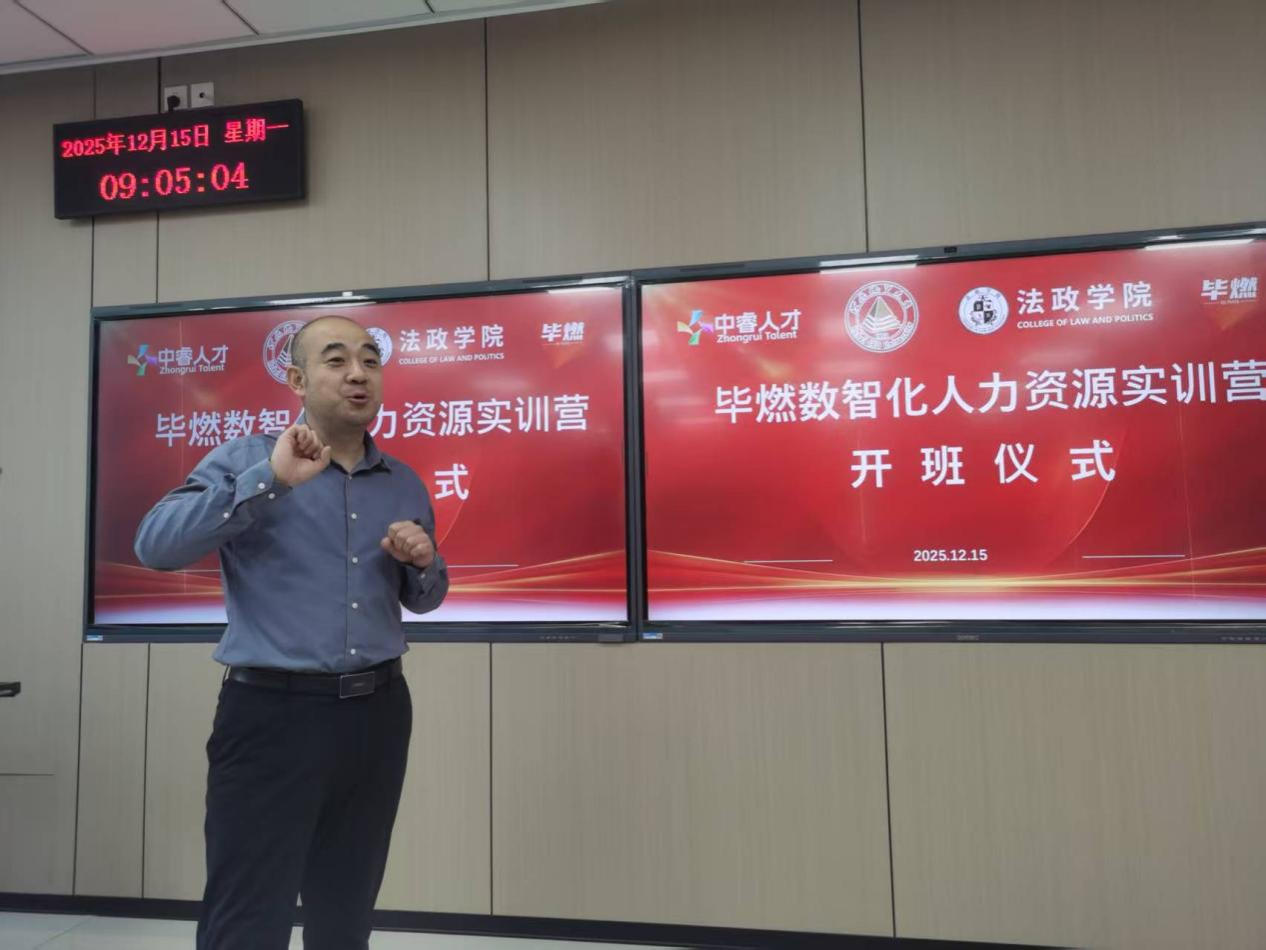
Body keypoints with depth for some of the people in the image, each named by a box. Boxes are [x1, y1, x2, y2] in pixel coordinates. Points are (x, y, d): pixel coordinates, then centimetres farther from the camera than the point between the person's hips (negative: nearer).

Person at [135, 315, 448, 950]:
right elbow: (156, 546, -17)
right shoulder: (244, 461, -3)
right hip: (271, 713, -4)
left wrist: (422, 563, -5)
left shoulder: (405, 485, 9)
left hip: (377, 713, 5)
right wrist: (271, 480, -23)